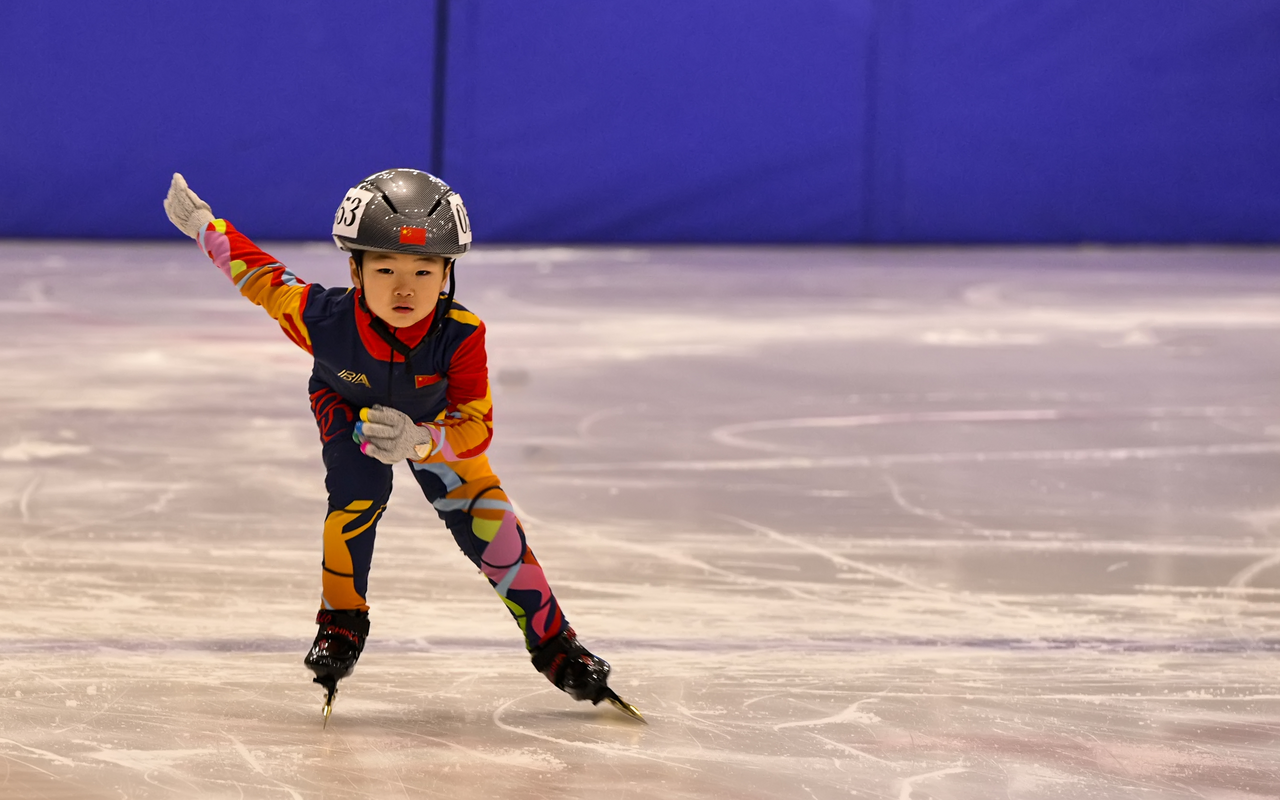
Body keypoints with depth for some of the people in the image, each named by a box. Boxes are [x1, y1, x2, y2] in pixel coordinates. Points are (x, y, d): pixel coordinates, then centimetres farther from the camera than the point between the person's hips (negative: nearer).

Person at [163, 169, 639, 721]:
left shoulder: (460, 336, -41)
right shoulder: (326, 320, -40)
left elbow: (475, 426, -35)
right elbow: (264, 277, -21)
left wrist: (419, 441, -54)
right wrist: (202, 224, -14)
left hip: (433, 419, 1)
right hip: (348, 405, 0)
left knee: (485, 518, -9)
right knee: (358, 492, -26)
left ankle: (550, 639, 5)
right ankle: (341, 622, -1)